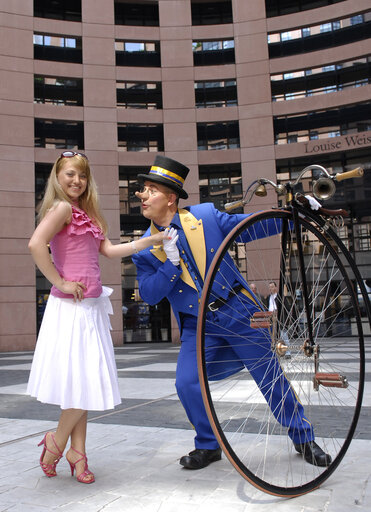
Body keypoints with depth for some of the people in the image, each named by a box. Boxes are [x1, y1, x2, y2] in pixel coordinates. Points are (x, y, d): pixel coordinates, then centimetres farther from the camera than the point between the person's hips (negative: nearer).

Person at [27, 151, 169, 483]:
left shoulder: (85, 213, 19)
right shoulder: (62, 208, -8)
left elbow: (110, 251, 12)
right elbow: (36, 244, -23)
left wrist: (151, 241, 8)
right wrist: (60, 283, -18)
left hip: (90, 306, 9)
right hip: (71, 306, -8)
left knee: (85, 382, 11)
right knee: (84, 382, -5)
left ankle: (77, 452, 22)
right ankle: (56, 441, 17)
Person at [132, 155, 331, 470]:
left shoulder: (206, 215, -4)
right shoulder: (145, 249, -1)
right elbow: (148, 294, -8)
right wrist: (170, 263, -22)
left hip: (238, 311, -1)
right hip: (196, 326, 1)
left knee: (271, 375, 5)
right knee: (186, 384, -14)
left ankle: (303, 437, 28)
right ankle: (208, 446, 14)